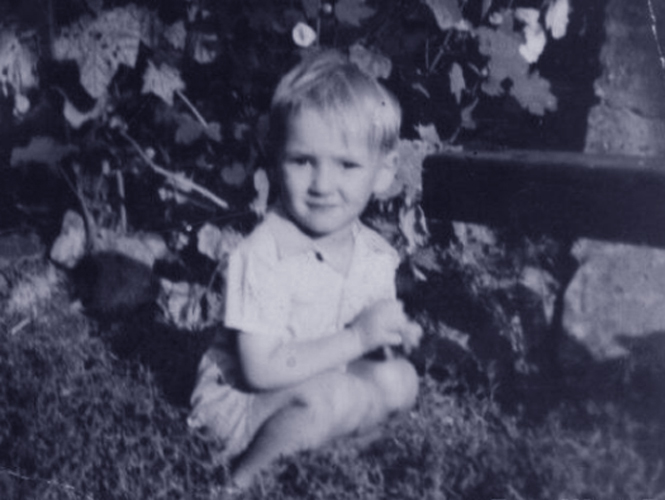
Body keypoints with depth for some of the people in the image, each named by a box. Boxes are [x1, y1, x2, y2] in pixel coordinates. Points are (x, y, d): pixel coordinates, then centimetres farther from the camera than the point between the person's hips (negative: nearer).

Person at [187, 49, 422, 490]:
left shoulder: (377, 255, -5)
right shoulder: (266, 255, -27)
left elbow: (373, 336, 9)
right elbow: (260, 369, -29)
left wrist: (395, 333, -15)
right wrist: (355, 339, -30)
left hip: (323, 388, 8)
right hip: (244, 399, -7)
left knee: (400, 380, -7)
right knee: (327, 398, -32)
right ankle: (246, 477, -10)